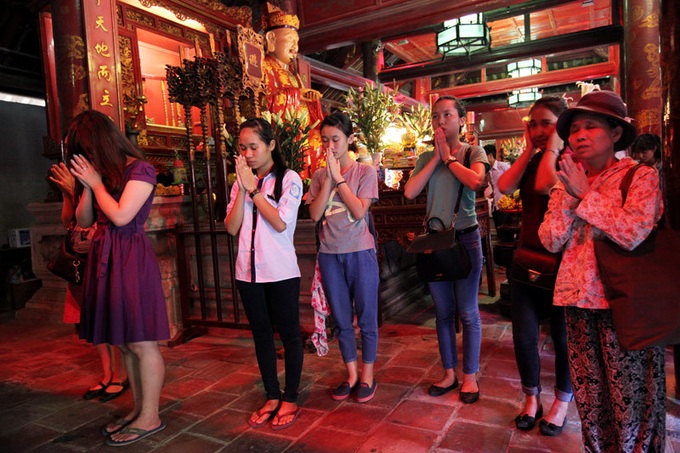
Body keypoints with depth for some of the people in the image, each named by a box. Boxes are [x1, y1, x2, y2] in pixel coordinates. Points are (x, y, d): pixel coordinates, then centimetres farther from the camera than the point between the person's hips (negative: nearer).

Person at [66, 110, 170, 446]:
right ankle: (138, 409, 24)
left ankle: (150, 418, 8)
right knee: (124, 343, 12)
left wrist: (97, 182, -4)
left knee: (141, 342, -3)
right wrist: (86, 187, 2)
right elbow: (83, 221, 15)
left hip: (131, 258, -8)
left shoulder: (139, 170, -7)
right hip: (104, 259, 8)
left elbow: (120, 216, -16)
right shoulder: (98, 174, 15)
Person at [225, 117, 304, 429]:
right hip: (248, 271, 5)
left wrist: (253, 188, -13)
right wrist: (243, 188, -9)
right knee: (261, 335, 13)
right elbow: (232, 227, -2)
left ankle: (290, 399, 21)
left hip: (280, 272, -5)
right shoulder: (241, 183, 8)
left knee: (289, 334, 6)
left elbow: (280, 223, -17)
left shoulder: (289, 180, -5)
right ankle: (272, 397, 28)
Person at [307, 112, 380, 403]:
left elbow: (359, 211, -15)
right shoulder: (319, 176, 6)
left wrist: (339, 178, -14)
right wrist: (329, 178, -10)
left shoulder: (365, 172, -3)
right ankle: (351, 374, 29)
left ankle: (367, 376, 23)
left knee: (366, 318, 6)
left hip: (360, 253, -3)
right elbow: (315, 214, -6)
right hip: (330, 254, 3)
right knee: (341, 320, 13)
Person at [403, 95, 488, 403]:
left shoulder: (474, 152, -1)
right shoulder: (426, 157, 8)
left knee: (467, 313, 5)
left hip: (465, 237, -3)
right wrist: (435, 158, -7)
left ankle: (470, 377, 20)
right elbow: (409, 192, -8)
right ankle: (449, 373, 26)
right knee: (443, 312, 12)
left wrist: (448, 157, -11)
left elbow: (475, 182, -23)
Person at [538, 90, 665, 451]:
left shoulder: (641, 177, -5)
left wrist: (585, 193, -13)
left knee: (628, 391, 7)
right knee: (589, 391, 14)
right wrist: (569, 196, -10)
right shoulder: (565, 184, 8)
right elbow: (551, 241, 0)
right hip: (579, 299, 4)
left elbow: (633, 233, -21)